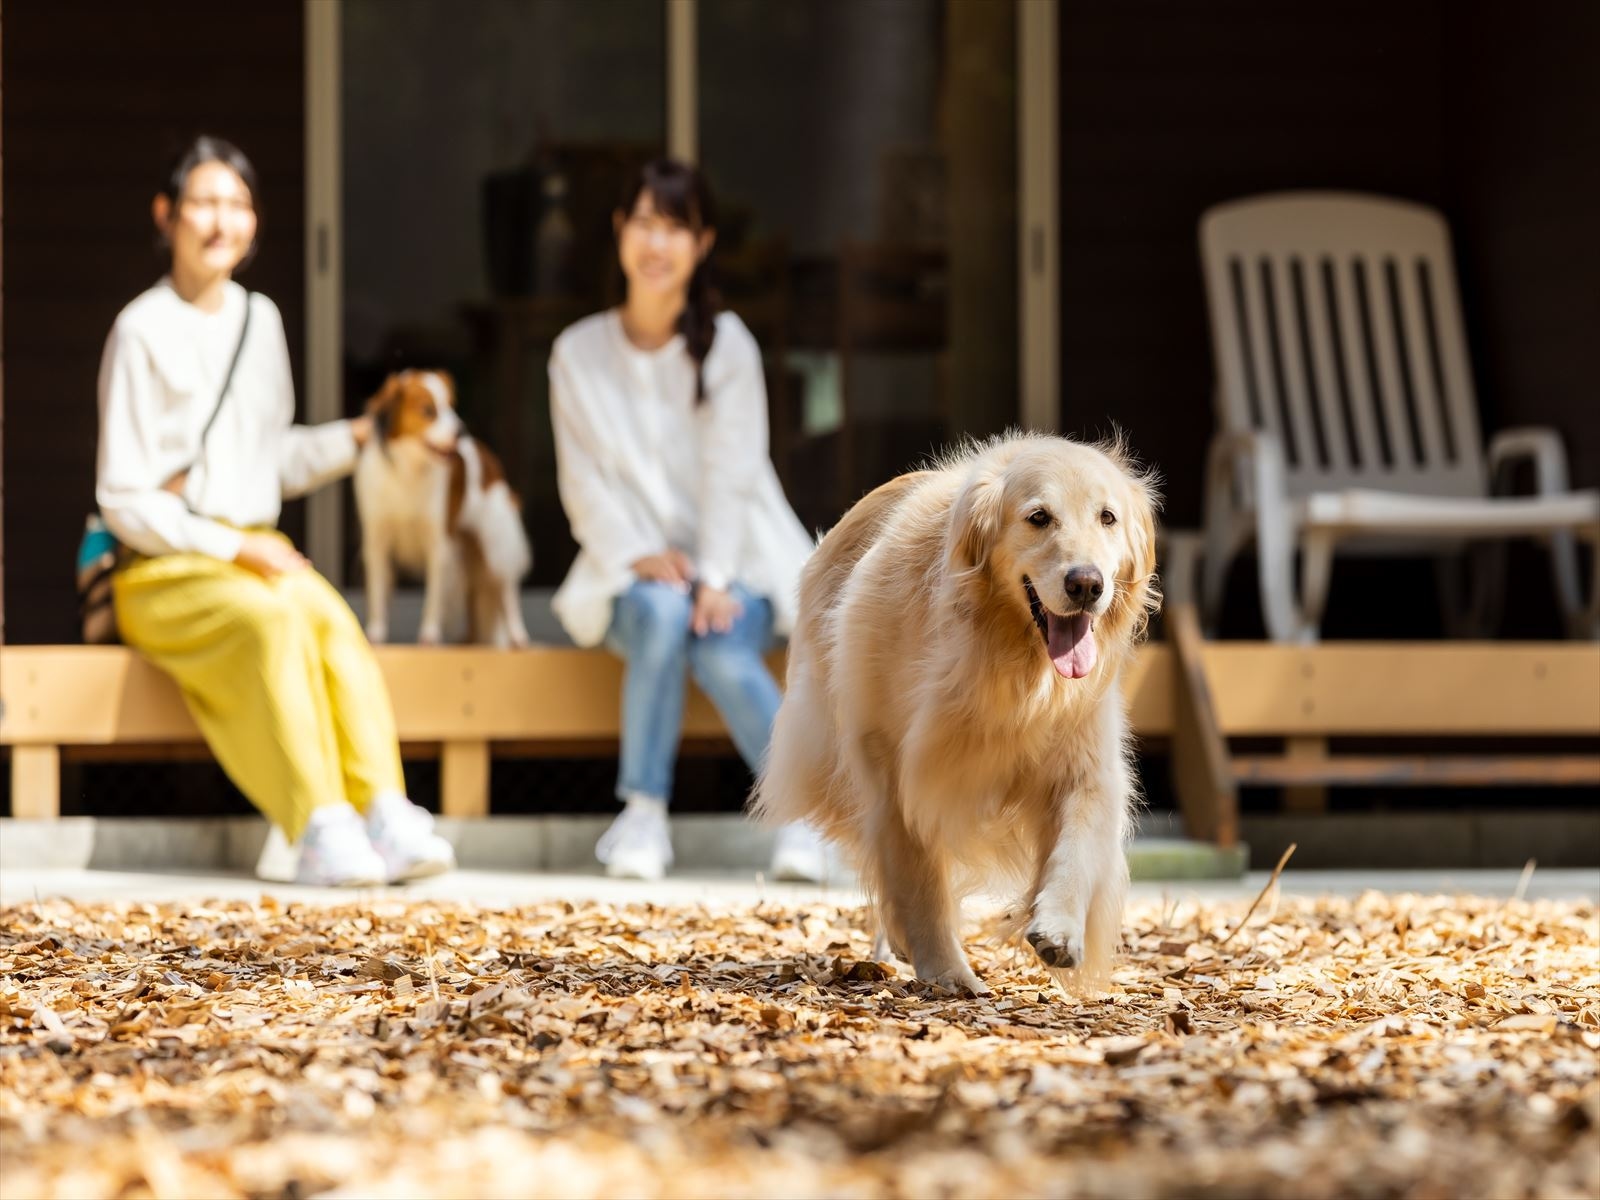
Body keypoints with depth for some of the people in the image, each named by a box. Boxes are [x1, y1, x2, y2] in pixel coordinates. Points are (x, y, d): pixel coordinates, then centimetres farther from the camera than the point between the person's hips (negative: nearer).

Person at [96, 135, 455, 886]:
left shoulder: (259, 320, 15)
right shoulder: (143, 332, -4)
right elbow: (122, 499, -6)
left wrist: (358, 436, 5)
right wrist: (230, 547, -13)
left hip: (254, 555, 5)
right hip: (161, 571, -5)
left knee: (331, 617, -28)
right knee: (272, 620, -35)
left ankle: (385, 813, -41)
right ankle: (321, 829, -44)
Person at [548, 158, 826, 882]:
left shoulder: (727, 345, 0)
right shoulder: (578, 354, 5)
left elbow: (732, 473, -8)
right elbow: (584, 481, -1)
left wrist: (713, 578, -21)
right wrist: (640, 557, -17)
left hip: (733, 566, -1)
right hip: (632, 572, 1)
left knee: (721, 654, -33)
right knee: (661, 614, -35)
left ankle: (803, 814, -23)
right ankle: (644, 815, -27)